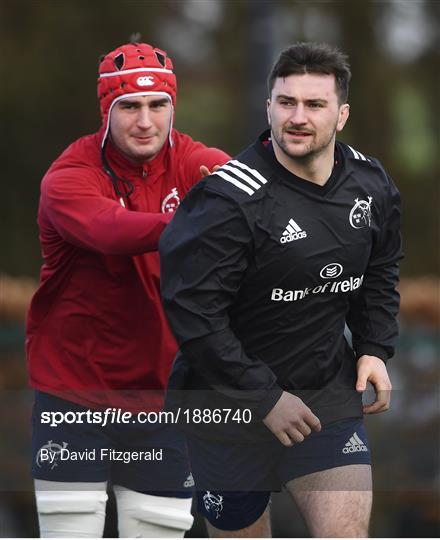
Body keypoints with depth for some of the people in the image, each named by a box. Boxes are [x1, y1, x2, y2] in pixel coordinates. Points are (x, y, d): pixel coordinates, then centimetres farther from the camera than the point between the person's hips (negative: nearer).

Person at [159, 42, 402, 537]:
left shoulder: (371, 183, -1)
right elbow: (192, 312, -23)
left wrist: (375, 348, 4)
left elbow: (380, 272, 19)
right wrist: (265, 398, -21)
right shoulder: (228, 199, -22)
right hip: (227, 403, -4)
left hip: (327, 388, 4)